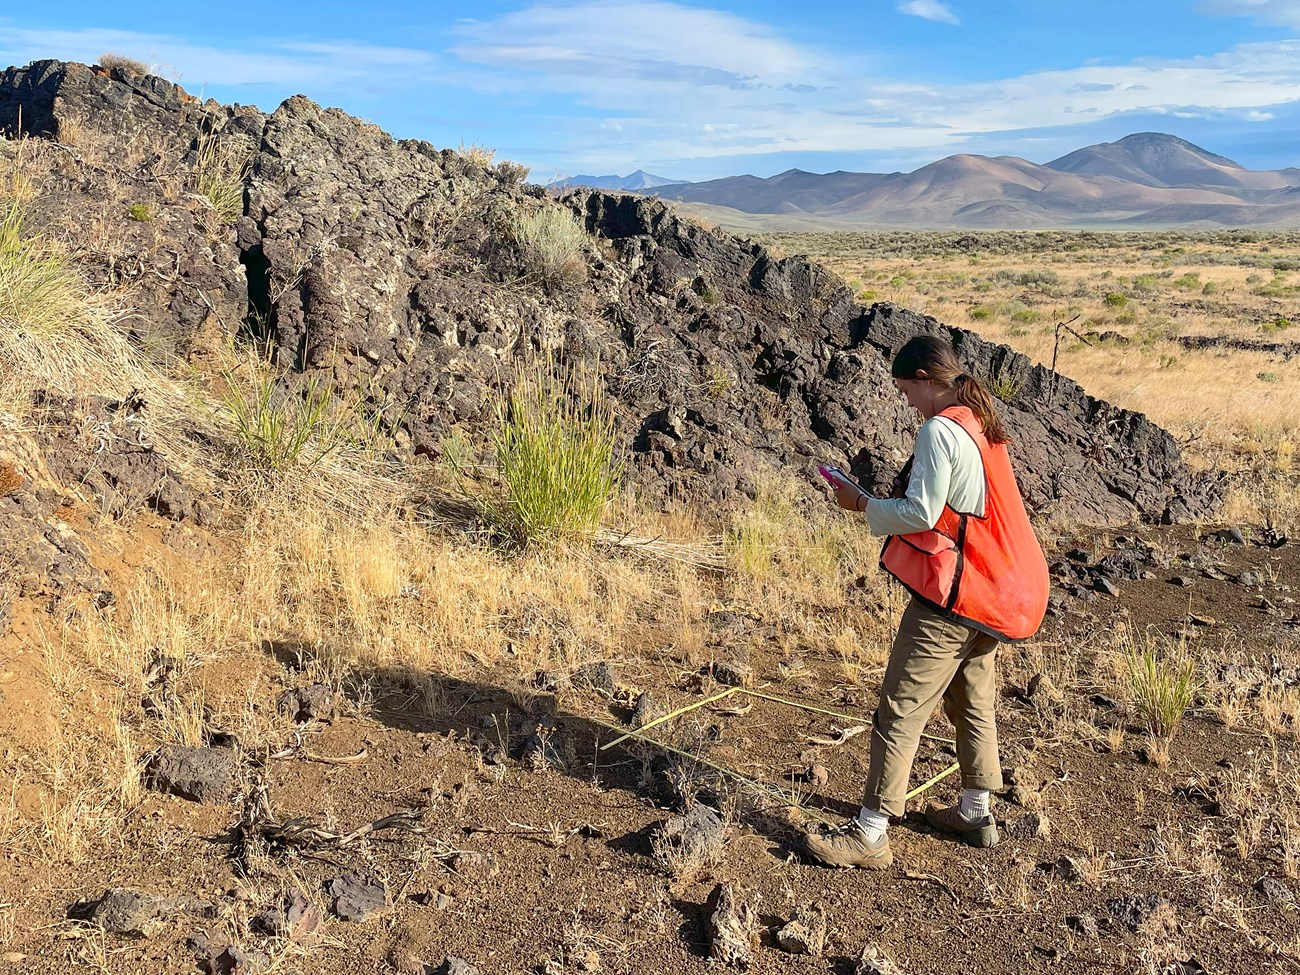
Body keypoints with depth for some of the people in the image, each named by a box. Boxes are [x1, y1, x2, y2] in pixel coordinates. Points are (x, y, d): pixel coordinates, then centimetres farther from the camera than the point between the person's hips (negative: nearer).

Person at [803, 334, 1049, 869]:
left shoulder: (939, 430, -17)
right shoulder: (984, 425, 12)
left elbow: (921, 513, -20)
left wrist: (864, 504, -7)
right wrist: (889, 501, 10)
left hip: (951, 596, -10)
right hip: (994, 593, 10)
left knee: (901, 710, -5)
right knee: (973, 703, 21)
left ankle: (870, 834, 0)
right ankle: (975, 812, 34)